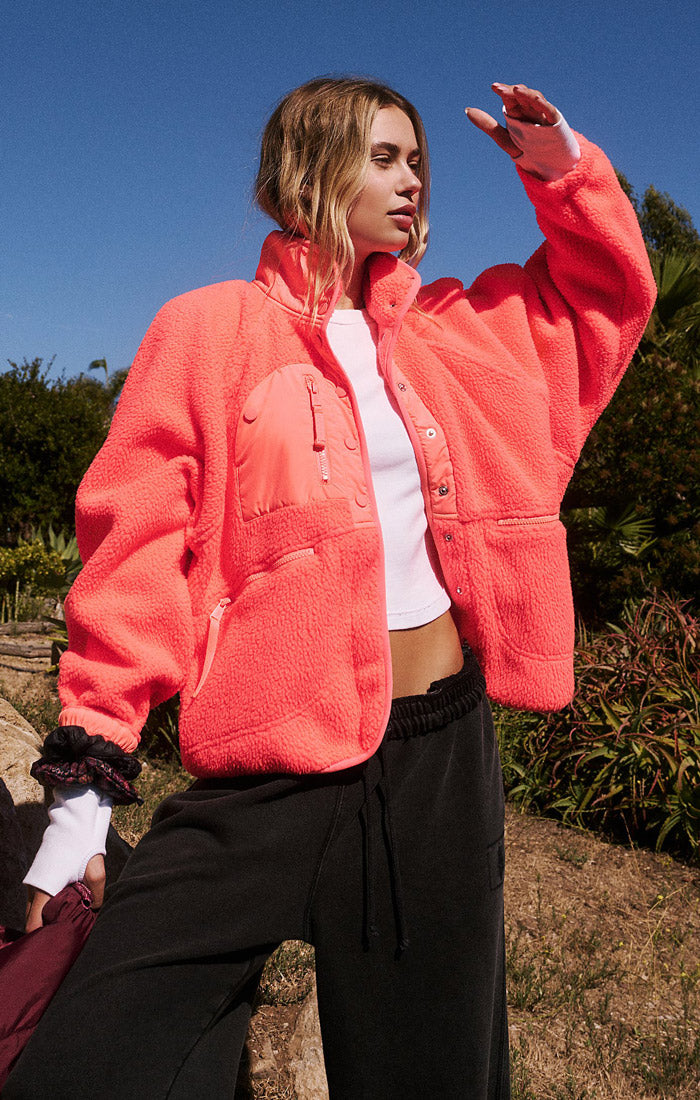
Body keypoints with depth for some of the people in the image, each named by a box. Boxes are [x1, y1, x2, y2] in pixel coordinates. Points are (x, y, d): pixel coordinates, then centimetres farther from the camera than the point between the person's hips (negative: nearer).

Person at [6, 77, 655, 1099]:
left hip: (447, 750, 4)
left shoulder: (460, 329, 11)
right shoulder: (211, 331, -2)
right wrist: (87, 780, -10)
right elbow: (139, 547, -6)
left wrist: (565, 169, 10)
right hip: (272, 769, -3)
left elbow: (608, 290, 27)